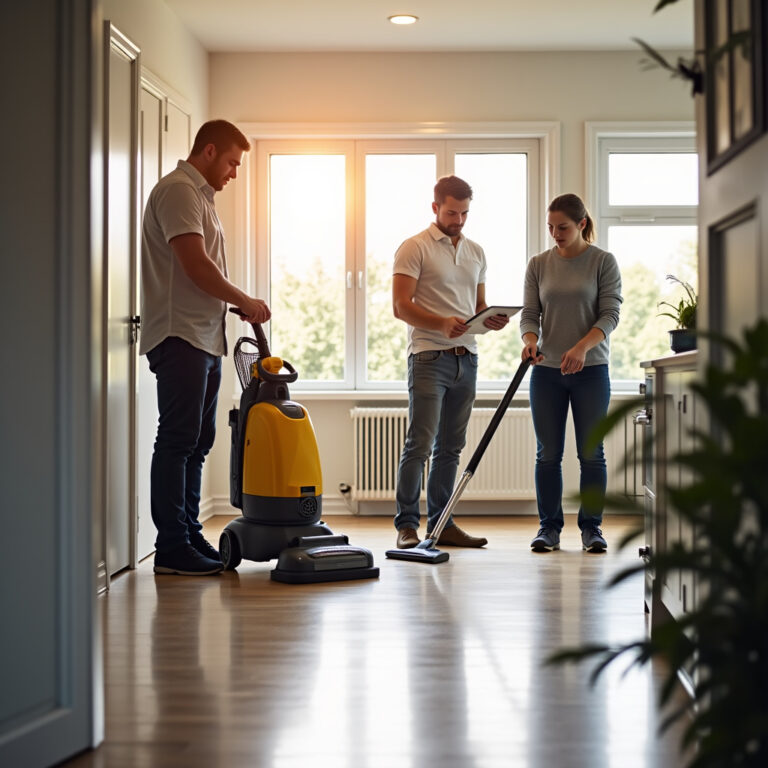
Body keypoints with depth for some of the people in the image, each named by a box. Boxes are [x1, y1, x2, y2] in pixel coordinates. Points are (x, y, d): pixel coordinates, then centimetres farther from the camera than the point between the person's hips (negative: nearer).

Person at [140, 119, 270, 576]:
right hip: (180, 336, -10)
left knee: (197, 441, 11)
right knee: (178, 439, -9)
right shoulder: (178, 190, -10)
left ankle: (189, 535, 17)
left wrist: (239, 306, 16)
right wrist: (245, 302, -9)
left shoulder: (200, 196, 23)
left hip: (205, 338, 10)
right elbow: (195, 266, -18)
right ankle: (172, 547, -7)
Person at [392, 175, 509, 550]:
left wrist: (491, 320, -3)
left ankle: (441, 524, 15)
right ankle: (406, 525, -3)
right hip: (429, 358, -6)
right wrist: (442, 323, -25)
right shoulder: (414, 248, -4)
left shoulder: (476, 252, 17)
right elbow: (401, 306, -11)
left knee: (450, 447, 9)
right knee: (419, 444, -9)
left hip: (466, 359, 7)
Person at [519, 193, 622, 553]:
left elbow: (610, 313, -8)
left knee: (591, 452, 2)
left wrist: (582, 347, -24)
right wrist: (530, 341, -19)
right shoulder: (538, 265, 6)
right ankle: (549, 527, 12)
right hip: (547, 371, 2)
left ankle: (591, 527, 13)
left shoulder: (603, 262, -2)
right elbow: (529, 313, 3)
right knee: (548, 454, 4)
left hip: (591, 370, -2)